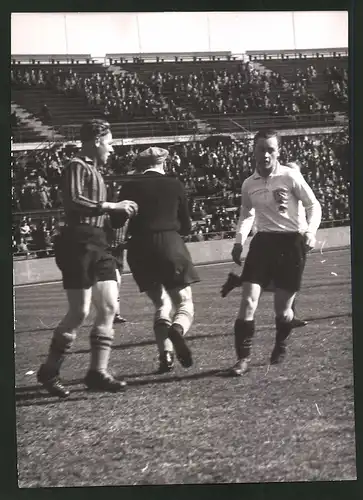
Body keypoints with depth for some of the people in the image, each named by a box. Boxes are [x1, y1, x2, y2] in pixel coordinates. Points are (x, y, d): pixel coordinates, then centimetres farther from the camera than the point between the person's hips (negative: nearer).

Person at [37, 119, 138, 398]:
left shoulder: (94, 171, 20)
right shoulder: (77, 167, -8)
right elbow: (74, 202, -23)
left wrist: (120, 210, 17)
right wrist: (113, 206, -20)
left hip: (97, 244, 9)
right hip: (79, 243, -9)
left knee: (109, 308, 4)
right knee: (79, 312, -7)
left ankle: (98, 372, 7)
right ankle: (49, 372, 6)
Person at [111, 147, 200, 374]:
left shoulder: (130, 186, 6)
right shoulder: (175, 184, 6)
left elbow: (116, 222, 9)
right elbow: (186, 226, 11)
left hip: (140, 249, 2)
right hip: (170, 244, -2)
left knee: (161, 304, 14)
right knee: (185, 303, 7)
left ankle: (166, 355, -3)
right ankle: (177, 330, -28)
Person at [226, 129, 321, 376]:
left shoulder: (290, 176, -8)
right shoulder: (249, 184, 5)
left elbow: (313, 205, -2)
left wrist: (311, 231, -18)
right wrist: (239, 241, 5)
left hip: (291, 242, -3)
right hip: (263, 241, 3)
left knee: (283, 310, 4)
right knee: (248, 302, -12)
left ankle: (280, 347, 34)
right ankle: (244, 357, -3)